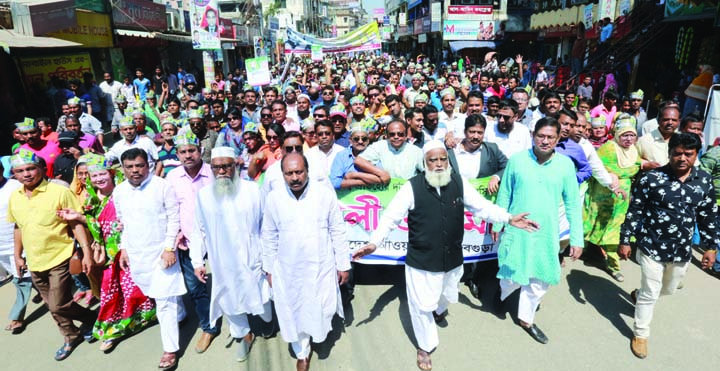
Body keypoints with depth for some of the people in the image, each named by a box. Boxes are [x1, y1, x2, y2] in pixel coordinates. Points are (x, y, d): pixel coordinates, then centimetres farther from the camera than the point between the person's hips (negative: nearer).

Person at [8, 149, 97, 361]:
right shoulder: (14, 198, 3)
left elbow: (76, 224, -13)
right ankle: (71, 338, 35)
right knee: (51, 305, 16)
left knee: (58, 306, -4)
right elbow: (18, 228, 15)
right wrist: (18, 256, 15)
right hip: (34, 263, 6)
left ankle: (91, 318, 24)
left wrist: (86, 252, -17)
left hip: (60, 259, -6)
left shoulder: (60, 192, -16)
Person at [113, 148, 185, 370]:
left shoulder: (162, 186, -12)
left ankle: (170, 349, 8)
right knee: (155, 295, 18)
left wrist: (170, 248, -15)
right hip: (135, 254, 5)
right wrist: (123, 248, 11)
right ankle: (180, 314, 45)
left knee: (164, 302, -4)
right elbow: (122, 222, 14)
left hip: (160, 252, -5)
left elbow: (174, 218, -11)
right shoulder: (119, 191, 4)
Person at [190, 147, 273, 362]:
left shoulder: (251, 190, -10)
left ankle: (268, 320, 49)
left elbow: (266, 224, -3)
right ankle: (245, 336, 42)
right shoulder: (203, 195, -6)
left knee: (258, 295, 15)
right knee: (230, 300, 16)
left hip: (251, 260, -2)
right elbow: (198, 231, 2)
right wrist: (197, 261, 1)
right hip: (222, 264, 2)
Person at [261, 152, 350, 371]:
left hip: (321, 267, -1)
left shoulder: (326, 195, -13)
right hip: (287, 270, 1)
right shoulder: (273, 198, -9)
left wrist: (343, 265, -1)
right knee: (294, 313, 15)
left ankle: (319, 334, 50)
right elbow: (269, 237, 2)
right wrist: (269, 268, 7)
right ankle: (302, 353, 41)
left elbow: (338, 233, -5)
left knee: (321, 311, 14)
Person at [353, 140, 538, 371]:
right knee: (422, 305, 8)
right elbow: (391, 217, -16)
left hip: (453, 258, 4)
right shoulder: (412, 187, -18)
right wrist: (374, 242, -26)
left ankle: (439, 309, 67)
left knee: (447, 295, 29)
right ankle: (425, 346, 35)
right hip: (421, 260, -4)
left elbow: (481, 206, -1)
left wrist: (509, 219, -11)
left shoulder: (460, 182, -7)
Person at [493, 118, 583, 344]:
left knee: (540, 281, 13)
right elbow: (504, 195, 1)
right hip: (516, 231, -2)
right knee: (514, 277, 7)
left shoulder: (565, 164, -4)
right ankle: (504, 290, 44)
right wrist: (497, 224, 6)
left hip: (547, 234, 2)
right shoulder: (517, 160, -8)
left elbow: (573, 203, 0)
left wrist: (576, 239, 0)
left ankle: (526, 318, 37)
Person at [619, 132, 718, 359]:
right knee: (650, 294, 6)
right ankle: (640, 334, 26)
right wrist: (625, 241, -8)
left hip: (683, 250, 5)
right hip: (652, 248, -4)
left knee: (669, 289, 24)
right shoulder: (651, 178, -15)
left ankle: (639, 294, 54)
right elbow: (634, 212, -10)